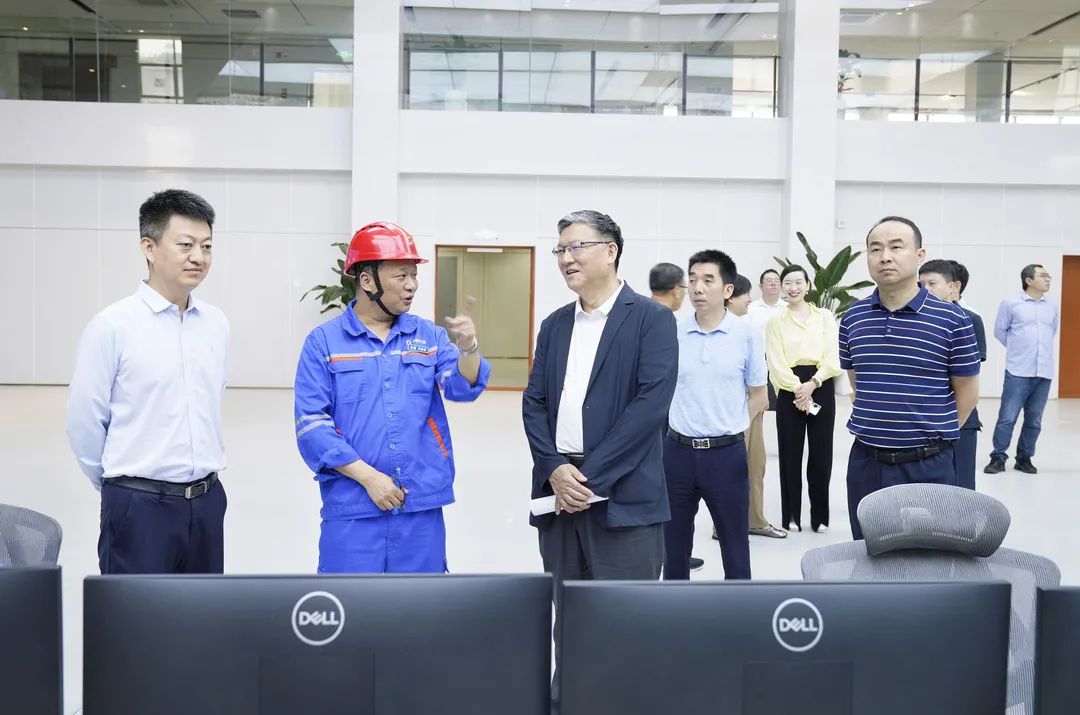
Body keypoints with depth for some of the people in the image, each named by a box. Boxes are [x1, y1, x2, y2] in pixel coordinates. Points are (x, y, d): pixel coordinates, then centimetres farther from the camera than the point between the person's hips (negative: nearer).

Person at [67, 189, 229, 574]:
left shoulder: (216, 324, 5)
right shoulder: (113, 325, -10)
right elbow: (84, 421, -6)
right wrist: (120, 485, 4)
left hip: (207, 501, 5)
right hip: (141, 506, -5)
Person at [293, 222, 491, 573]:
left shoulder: (429, 335, 8)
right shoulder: (323, 341, 0)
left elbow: (462, 386, -6)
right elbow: (312, 424, -5)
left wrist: (468, 348, -27)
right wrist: (368, 476, -12)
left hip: (422, 508, 3)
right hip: (352, 509, -3)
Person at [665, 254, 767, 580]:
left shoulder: (745, 333, -5)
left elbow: (758, 396, 4)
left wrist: (727, 426, 0)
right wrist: (684, 423, 4)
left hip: (726, 453, -2)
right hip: (678, 451, 2)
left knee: (735, 545, 9)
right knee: (674, 543, 14)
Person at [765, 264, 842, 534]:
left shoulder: (825, 317, 8)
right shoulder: (775, 321, 7)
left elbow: (832, 358, 0)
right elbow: (776, 362, -2)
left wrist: (812, 384, -14)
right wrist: (797, 389, -14)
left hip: (821, 387, 0)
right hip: (790, 390, 0)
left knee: (821, 453, 2)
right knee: (790, 453, 2)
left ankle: (820, 515, 14)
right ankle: (791, 515, 12)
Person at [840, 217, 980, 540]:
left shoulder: (952, 320, -8)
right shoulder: (852, 318, 4)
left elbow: (967, 393, 1)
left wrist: (935, 434, 9)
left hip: (927, 465, -3)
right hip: (865, 462, 3)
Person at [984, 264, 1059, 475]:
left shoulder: (1052, 308, 10)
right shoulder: (1010, 304, -2)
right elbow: (999, 331, 7)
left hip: (1044, 372, 4)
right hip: (1018, 372, -4)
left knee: (1034, 420, 8)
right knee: (1007, 417, -4)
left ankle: (1024, 458, 18)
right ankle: (998, 457, 4)